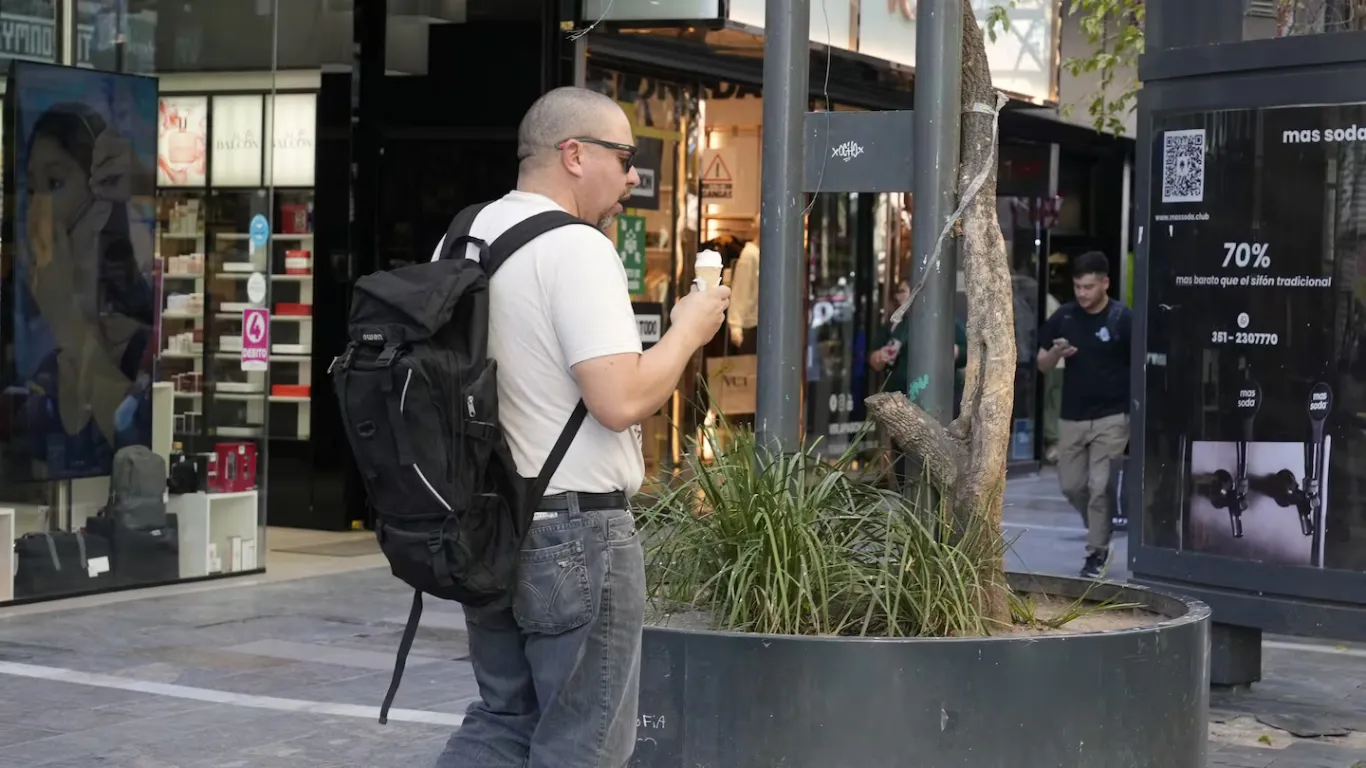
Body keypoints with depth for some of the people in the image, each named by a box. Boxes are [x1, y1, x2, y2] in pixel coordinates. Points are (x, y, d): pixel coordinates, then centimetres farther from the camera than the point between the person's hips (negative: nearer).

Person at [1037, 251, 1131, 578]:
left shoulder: (1123, 319, -9)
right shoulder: (1063, 317, 2)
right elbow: (1042, 365, 9)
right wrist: (1056, 353, -13)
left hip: (1111, 417, -4)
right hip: (1071, 417, 4)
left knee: (1099, 487, -6)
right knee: (1071, 485, 10)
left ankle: (1097, 552, 6)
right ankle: (1100, 527, 36)